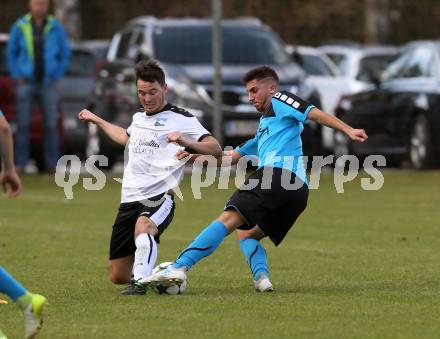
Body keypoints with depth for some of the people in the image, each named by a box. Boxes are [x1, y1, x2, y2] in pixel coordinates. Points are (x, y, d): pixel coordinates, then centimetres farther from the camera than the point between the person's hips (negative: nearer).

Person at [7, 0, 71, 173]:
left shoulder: (56, 28, 2)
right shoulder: (19, 27, 0)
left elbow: (65, 55, 10)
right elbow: (11, 53, 9)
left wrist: (55, 77, 1)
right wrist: (18, 77, 2)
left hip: (48, 83, 1)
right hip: (26, 82, -1)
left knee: (51, 125, -1)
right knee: (23, 124, -3)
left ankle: (52, 164, 3)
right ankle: (20, 163, 0)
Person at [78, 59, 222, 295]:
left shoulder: (181, 119, -1)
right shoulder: (139, 118, 21)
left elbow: (216, 150, -12)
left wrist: (186, 142, -29)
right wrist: (97, 120, 58)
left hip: (159, 198, -7)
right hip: (129, 200, 7)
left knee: (143, 226, -43)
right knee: (118, 276, 5)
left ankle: (140, 281, -48)